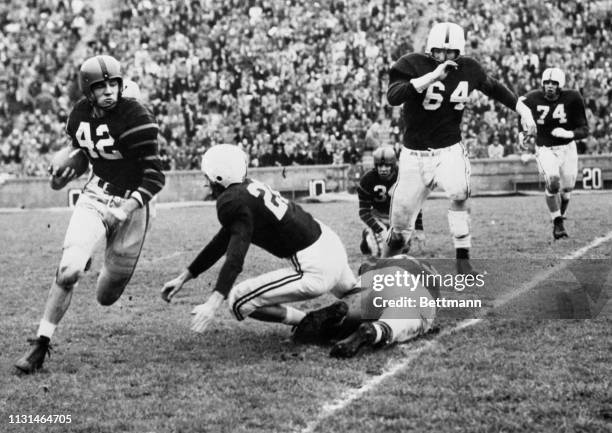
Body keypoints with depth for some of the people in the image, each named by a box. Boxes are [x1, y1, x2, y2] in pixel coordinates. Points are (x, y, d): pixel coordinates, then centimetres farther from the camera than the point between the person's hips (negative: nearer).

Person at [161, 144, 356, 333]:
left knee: (239, 302, -4)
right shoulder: (250, 187, 11)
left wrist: (213, 303, -35)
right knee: (353, 294, 39)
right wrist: (183, 278, 22)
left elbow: (235, 256, -26)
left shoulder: (233, 203, -16)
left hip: (315, 268, -9)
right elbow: (221, 243, 19)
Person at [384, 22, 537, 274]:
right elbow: (393, 96, -31)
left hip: (449, 150, 1)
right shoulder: (412, 65, -13)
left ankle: (463, 257, -18)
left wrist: (523, 110, 13)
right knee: (400, 229, 4)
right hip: (415, 155, -1)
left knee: (459, 192, -31)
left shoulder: (468, 69, -1)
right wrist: (432, 76, -36)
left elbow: (494, 88, 19)